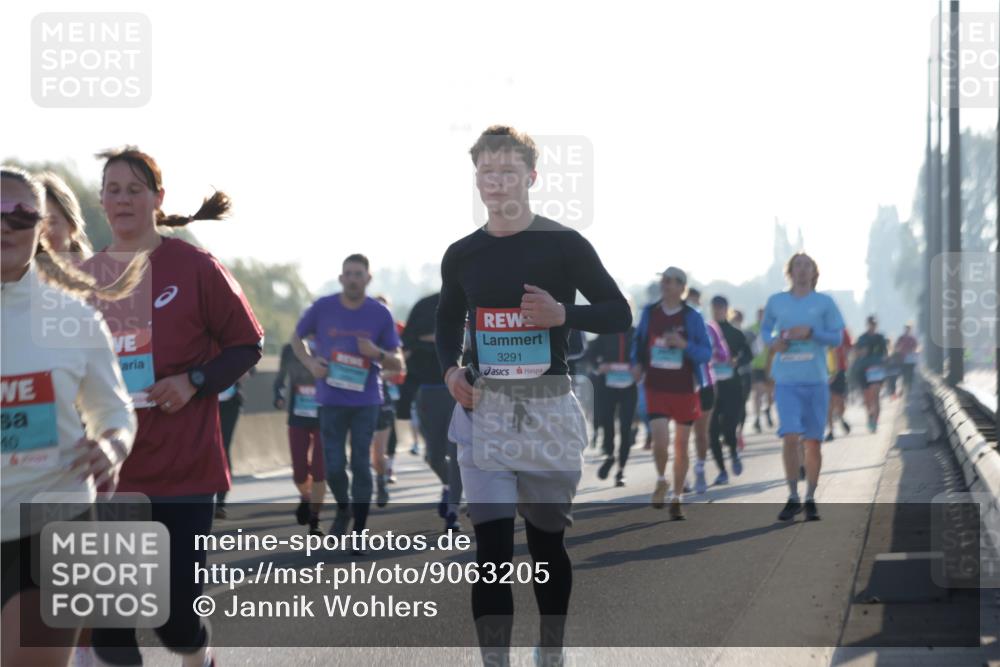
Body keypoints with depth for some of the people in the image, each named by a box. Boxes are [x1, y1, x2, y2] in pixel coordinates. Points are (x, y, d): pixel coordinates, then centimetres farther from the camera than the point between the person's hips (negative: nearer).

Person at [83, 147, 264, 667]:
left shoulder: (194, 267, -3)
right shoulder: (84, 276, 8)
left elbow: (246, 345, 2)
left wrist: (195, 382, -13)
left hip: (182, 468, -3)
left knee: (177, 611, -1)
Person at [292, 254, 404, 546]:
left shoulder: (380, 314, -1)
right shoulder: (323, 308, -2)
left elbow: (398, 364, 3)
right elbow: (297, 338, 15)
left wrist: (377, 353, -18)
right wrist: (310, 362, -4)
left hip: (366, 401, -1)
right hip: (332, 399, 1)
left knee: (361, 464, -1)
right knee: (334, 466, 1)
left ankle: (358, 532, 6)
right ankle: (343, 508, 32)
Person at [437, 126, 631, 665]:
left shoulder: (564, 245, -4)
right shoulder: (462, 255, 6)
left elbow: (619, 314, 0)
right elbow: (448, 322, 22)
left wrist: (562, 313, -17)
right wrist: (450, 369, 2)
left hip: (548, 410, -2)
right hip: (484, 411, 2)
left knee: (547, 539, 9)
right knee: (491, 544, -6)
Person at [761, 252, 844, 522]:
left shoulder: (824, 302, 5)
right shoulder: (776, 302, 8)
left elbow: (837, 337, 2)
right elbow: (765, 330, 20)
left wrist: (811, 332, -14)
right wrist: (773, 341, -3)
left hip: (815, 380, 0)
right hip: (786, 381, 0)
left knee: (812, 441, 4)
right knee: (790, 437, -13)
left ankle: (810, 500, 15)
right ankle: (793, 498, -2)